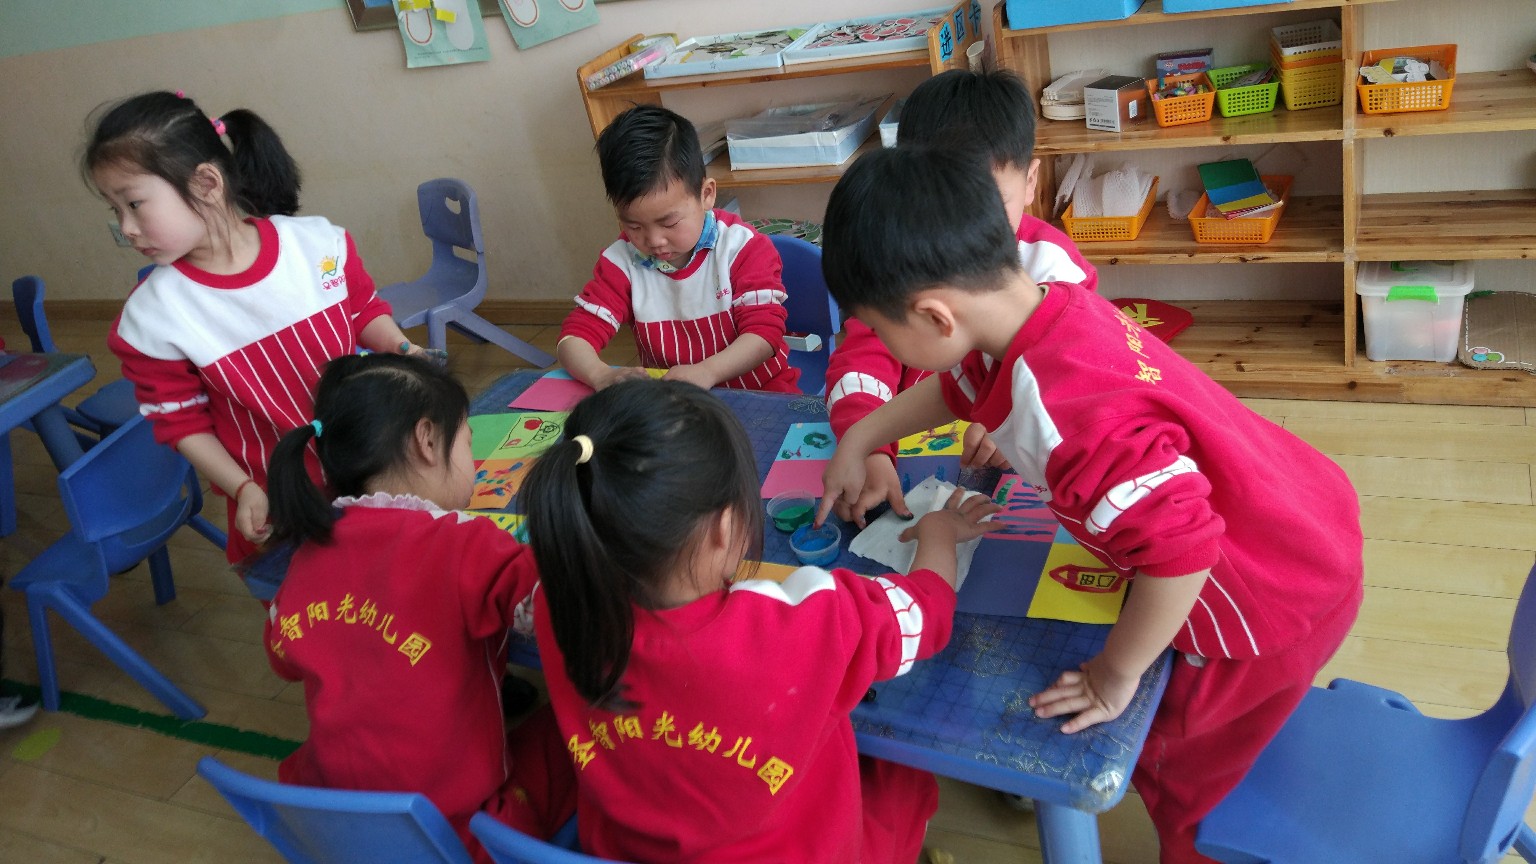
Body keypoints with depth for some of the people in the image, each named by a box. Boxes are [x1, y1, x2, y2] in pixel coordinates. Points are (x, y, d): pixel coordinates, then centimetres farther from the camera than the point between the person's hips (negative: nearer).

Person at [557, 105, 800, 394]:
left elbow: (764, 332, -15)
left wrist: (707, 371, -33)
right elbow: (574, 336, -4)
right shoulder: (621, 261, -3)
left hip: (758, 394, -2)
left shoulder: (743, 248, -9)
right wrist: (603, 376, -28)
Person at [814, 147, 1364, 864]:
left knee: (1174, 772, 17)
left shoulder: (1068, 417, -39)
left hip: (1273, 602, -8)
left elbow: (1181, 550, -38)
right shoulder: (1045, 310, -9)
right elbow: (958, 386, 12)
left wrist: (1115, 675, -22)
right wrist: (857, 441, 15)